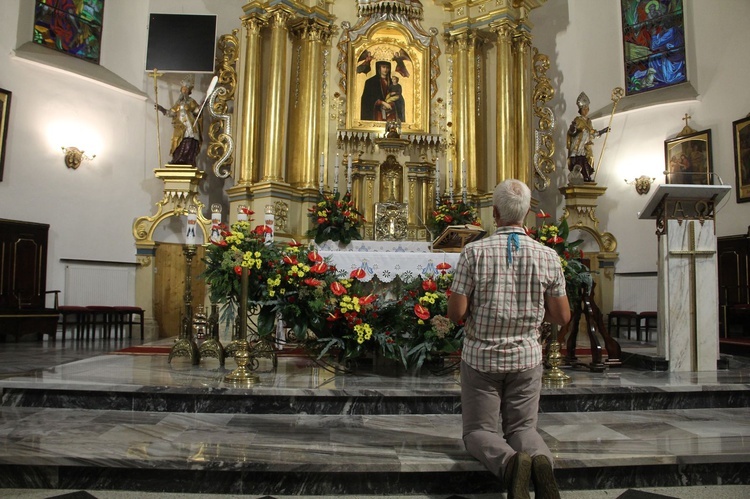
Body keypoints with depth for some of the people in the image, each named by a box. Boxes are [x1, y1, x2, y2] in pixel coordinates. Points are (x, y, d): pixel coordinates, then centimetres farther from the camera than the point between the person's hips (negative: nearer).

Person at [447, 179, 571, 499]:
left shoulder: (475, 252, -13)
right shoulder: (548, 256, -5)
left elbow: (455, 313, -14)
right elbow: (562, 317, 0)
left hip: (481, 358, -2)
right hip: (526, 358, 2)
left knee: (479, 430, 12)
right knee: (523, 426, 17)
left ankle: (510, 461, -21)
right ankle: (542, 460, -17)